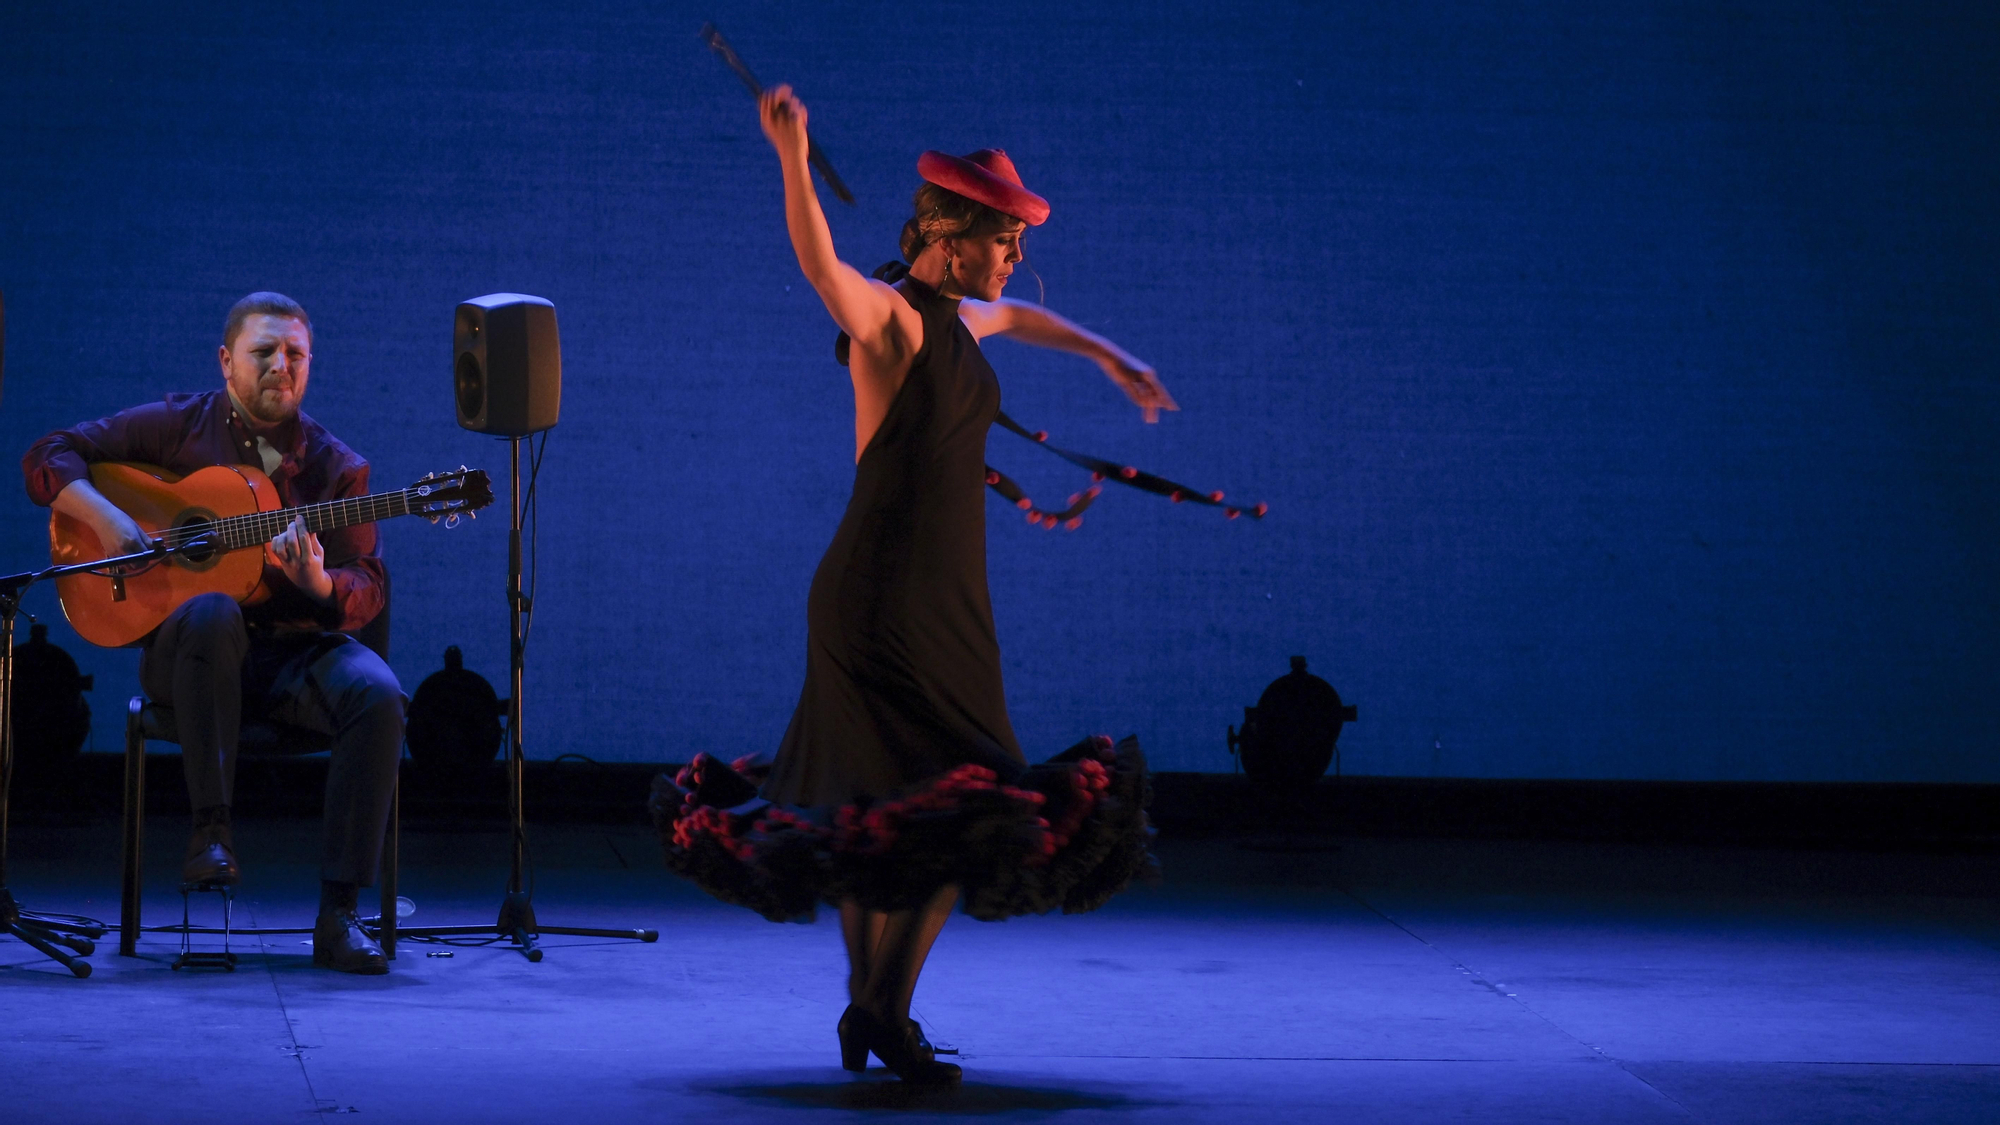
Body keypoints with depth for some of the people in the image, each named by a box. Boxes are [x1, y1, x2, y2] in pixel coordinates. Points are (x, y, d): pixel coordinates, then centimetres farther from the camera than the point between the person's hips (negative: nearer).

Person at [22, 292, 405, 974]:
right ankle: (210, 830, -31)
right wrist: (105, 518, -15)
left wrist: (320, 584, -23)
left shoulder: (337, 467, 8)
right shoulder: (177, 427, 5)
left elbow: (368, 588, 1)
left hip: (295, 652, 2)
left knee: (378, 695, -30)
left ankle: (338, 914, -30)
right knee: (212, 612, -38)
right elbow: (49, 456, 4)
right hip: (181, 649, -2)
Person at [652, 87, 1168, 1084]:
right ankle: (884, 1013, 3)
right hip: (887, 598, -9)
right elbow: (820, 262, -35)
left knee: (878, 816, 16)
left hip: (942, 599, 9)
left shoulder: (958, 318, 13)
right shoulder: (887, 317, -14)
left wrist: (1109, 357, 46)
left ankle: (870, 1011, 25)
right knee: (963, 812, -6)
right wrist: (792, 159, -52)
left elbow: (1017, 317, 38)